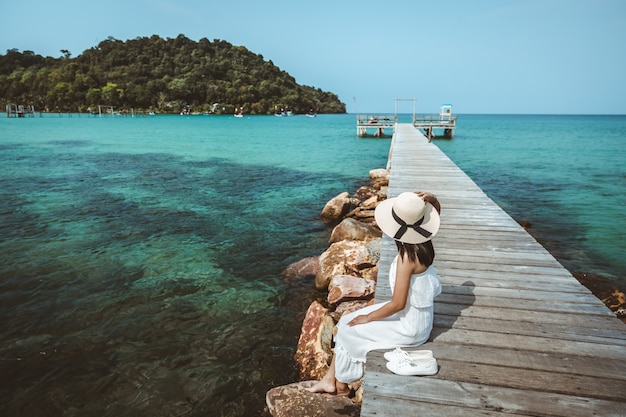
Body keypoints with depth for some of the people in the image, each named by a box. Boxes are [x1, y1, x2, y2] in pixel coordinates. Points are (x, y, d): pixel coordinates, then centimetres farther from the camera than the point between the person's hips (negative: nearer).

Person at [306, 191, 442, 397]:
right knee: (345, 321, 11)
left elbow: (398, 304, -26)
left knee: (347, 331, 5)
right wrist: (429, 199, -13)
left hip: (410, 328, -8)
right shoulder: (422, 241, -9)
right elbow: (436, 209, 9)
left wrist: (368, 317, -12)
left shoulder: (407, 257, -31)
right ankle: (329, 379, 22)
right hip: (415, 316, 9)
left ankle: (341, 387, 28)